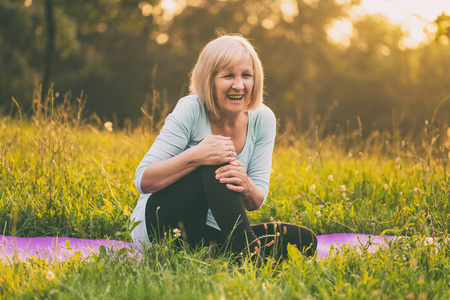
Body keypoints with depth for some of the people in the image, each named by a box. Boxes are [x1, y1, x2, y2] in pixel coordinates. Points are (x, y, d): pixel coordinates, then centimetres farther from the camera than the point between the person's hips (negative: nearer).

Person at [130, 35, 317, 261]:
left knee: (305, 241, -16)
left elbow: (256, 202, -3)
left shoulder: (263, 119, -3)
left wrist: (246, 188, -29)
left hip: (211, 233, 4)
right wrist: (195, 156, -36)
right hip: (158, 225, -4)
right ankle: (249, 258, -33)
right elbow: (143, 181, -20)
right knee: (213, 163, -32)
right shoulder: (191, 110, -15)